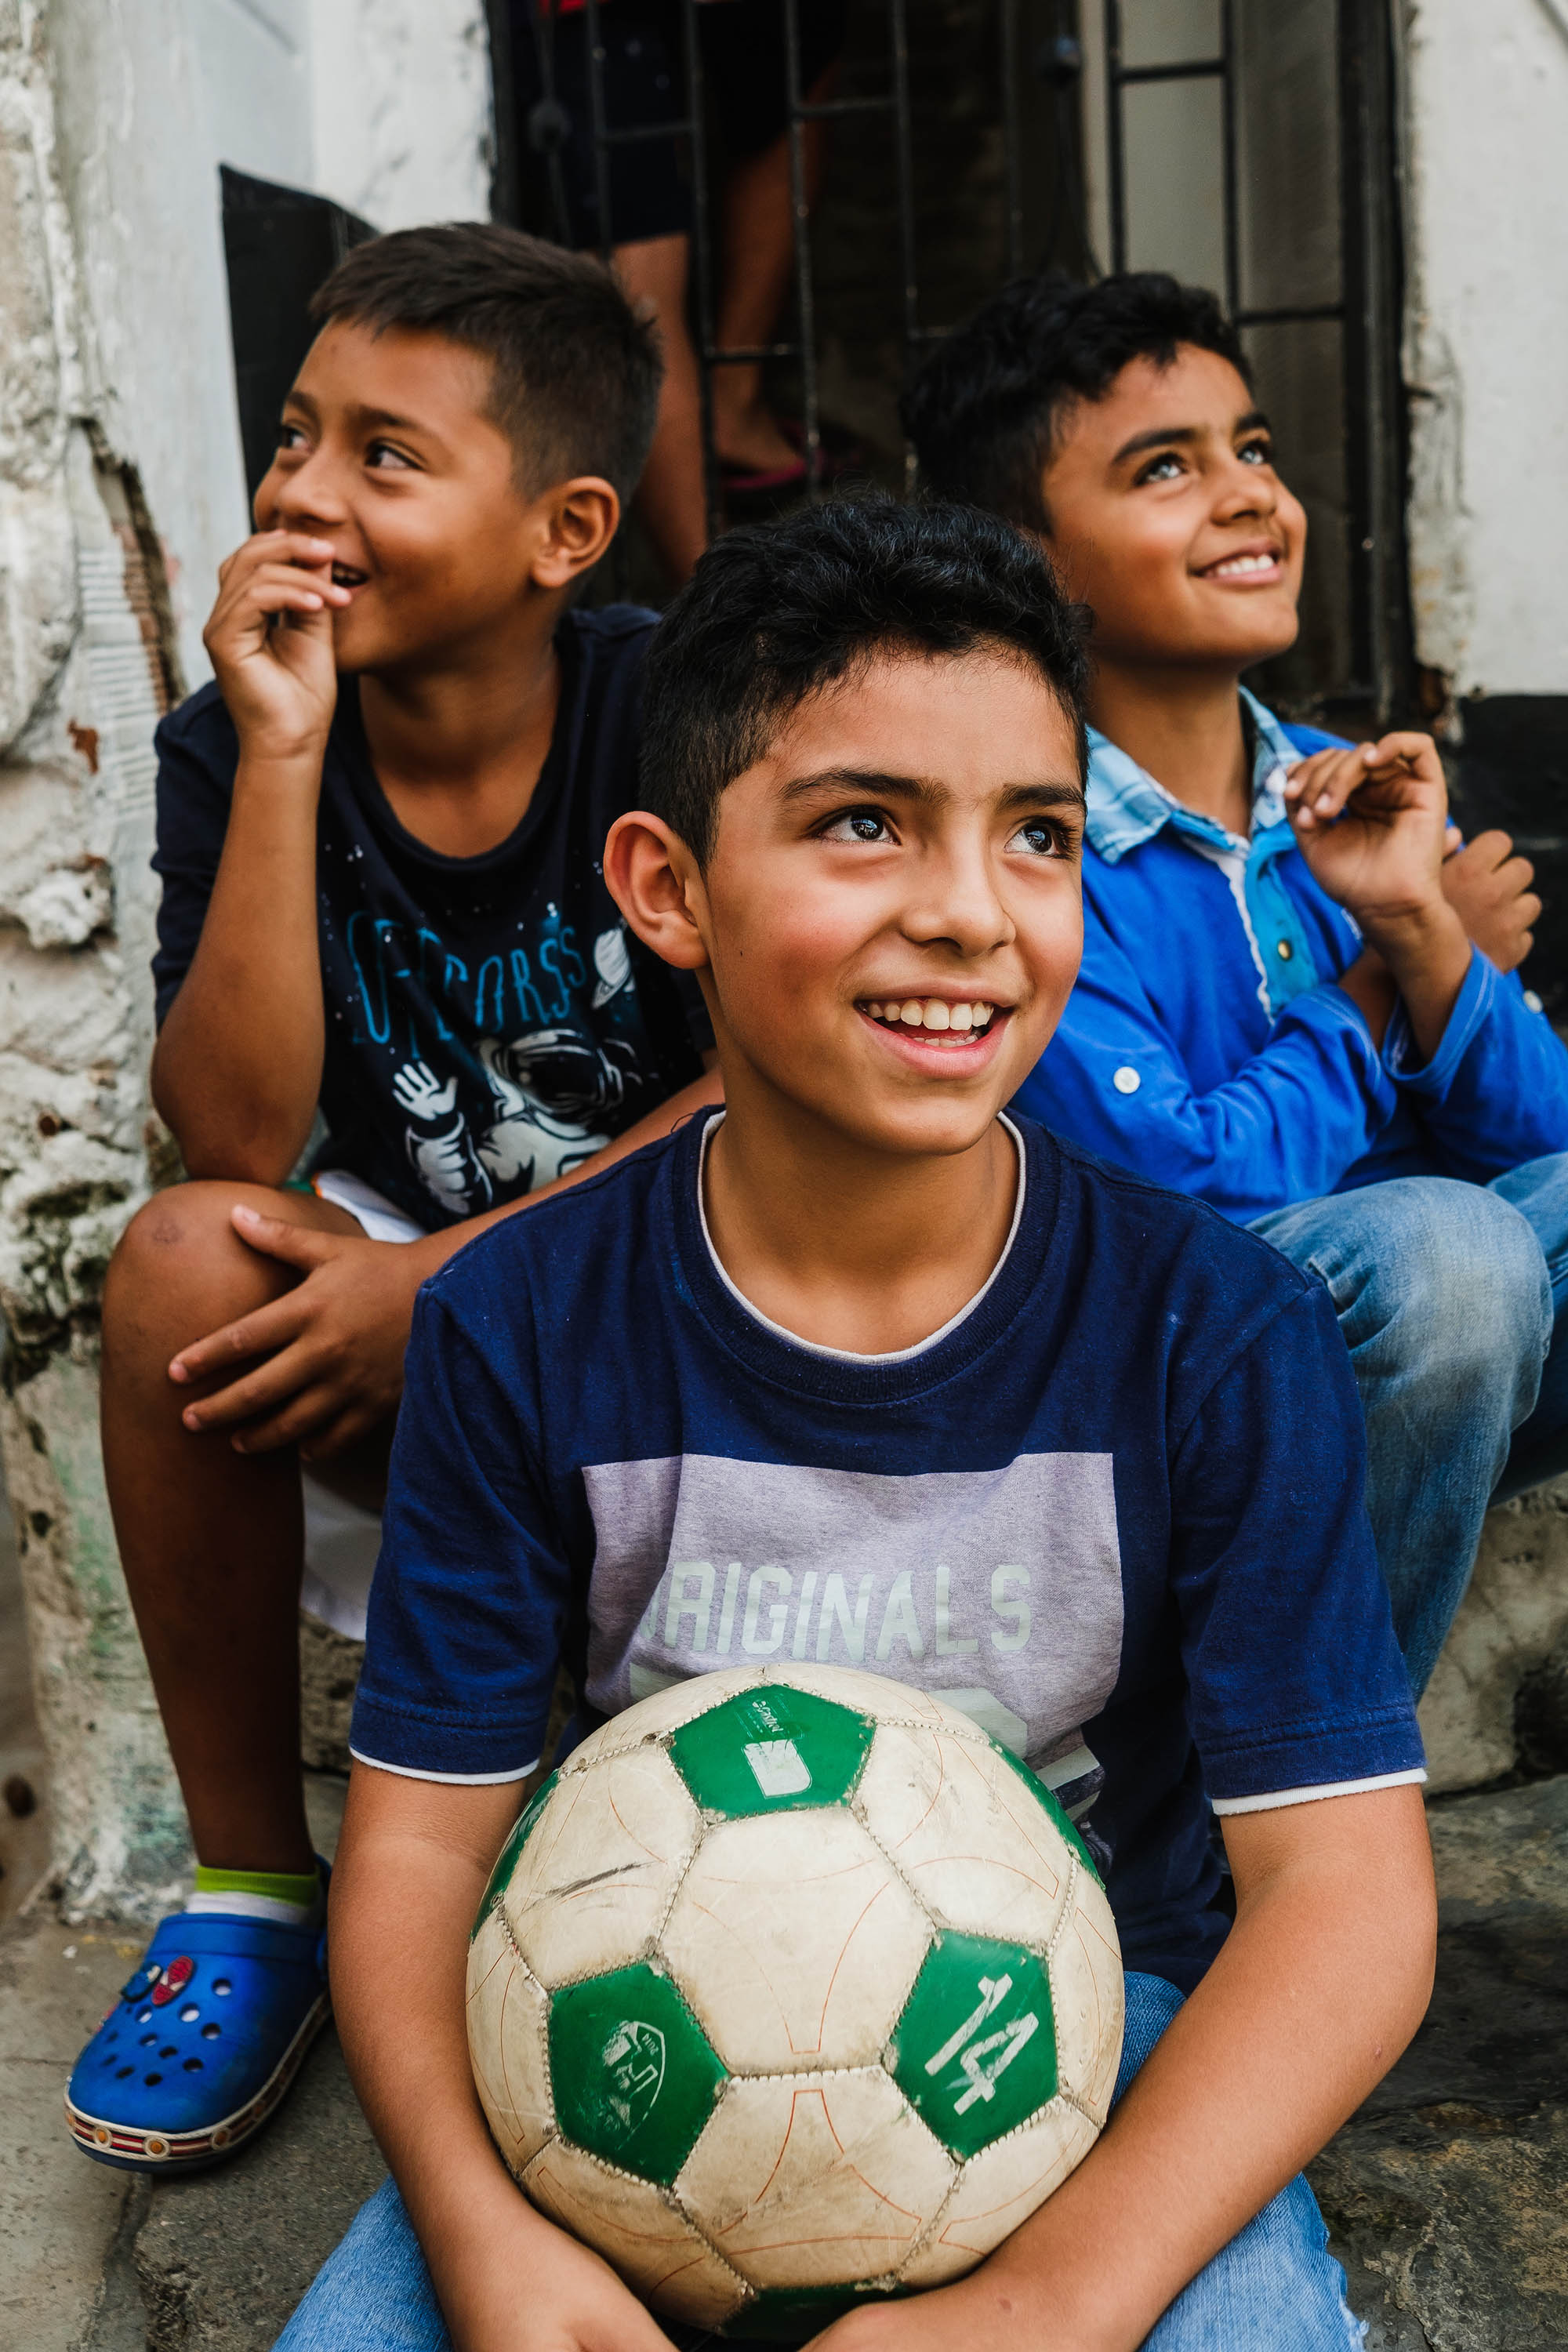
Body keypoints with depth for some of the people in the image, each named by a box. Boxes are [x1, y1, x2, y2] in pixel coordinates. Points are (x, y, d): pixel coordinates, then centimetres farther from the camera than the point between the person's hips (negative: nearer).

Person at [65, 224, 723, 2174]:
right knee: (181, 1262, -28)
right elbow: (232, 1142, -20)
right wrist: (282, 754, -26)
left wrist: (457, 1272, -24)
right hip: (387, 1295, 2)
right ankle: (253, 1883, -7)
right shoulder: (232, 748, -8)